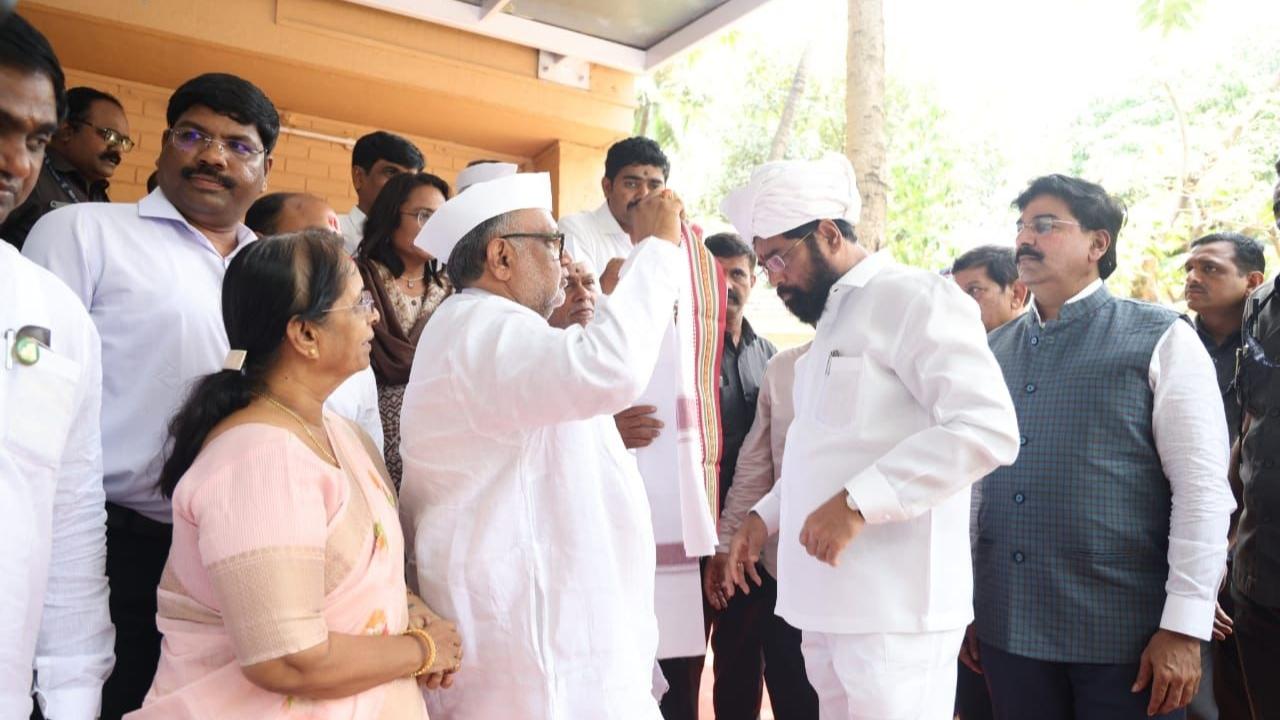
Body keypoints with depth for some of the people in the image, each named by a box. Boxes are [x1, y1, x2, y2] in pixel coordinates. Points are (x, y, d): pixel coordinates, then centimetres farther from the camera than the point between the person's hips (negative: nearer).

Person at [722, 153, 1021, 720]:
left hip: (893, 609, -8)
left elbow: (987, 428, -21)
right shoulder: (831, 322, 18)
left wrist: (857, 503, -24)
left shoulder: (912, 296, -9)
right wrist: (766, 515, 14)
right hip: (830, 605, 8)